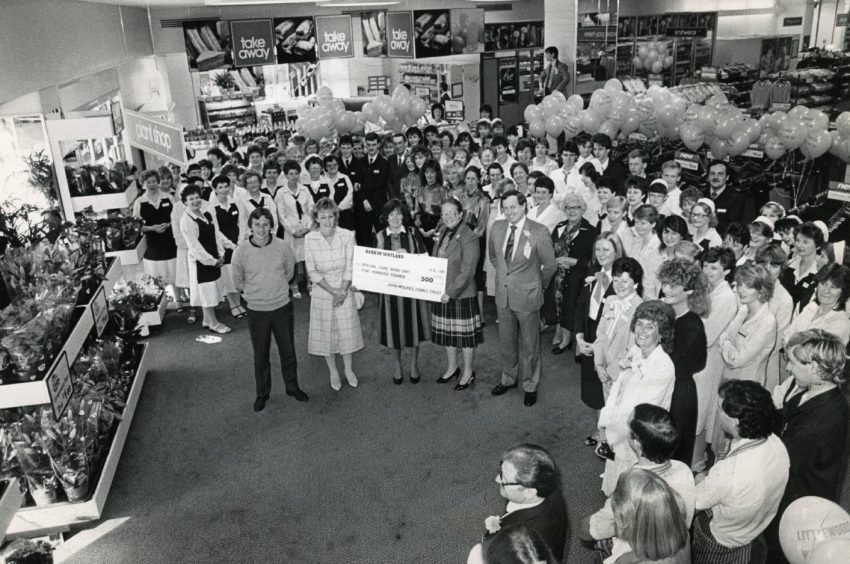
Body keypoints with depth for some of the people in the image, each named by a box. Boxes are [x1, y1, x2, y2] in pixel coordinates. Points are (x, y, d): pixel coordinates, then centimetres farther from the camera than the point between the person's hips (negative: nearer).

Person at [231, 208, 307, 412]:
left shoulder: (282, 246, -12)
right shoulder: (241, 251, -14)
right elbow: (238, 281, 2)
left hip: (282, 307, 1)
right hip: (257, 311, -1)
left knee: (288, 351, 15)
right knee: (260, 355, 14)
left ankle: (292, 387, 36)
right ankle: (262, 393, 32)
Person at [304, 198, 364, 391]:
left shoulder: (347, 236, -12)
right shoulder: (310, 239, -13)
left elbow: (350, 268, -7)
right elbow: (312, 272, -10)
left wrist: (343, 291, -13)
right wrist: (332, 291, -14)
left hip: (344, 290, 0)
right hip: (322, 292, 0)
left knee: (347, 330, 12)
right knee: (326, 332, 10)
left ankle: (349, 370, 33)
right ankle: (333, 372, 30)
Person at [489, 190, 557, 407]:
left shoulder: (539, 232, -18)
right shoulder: (497, 227, -2)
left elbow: (550, 265, -6)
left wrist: (538, 286, 4)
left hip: (527, 296, -4)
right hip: (503, 295, 5)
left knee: (529, 345, 11)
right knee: (506, 342, 19)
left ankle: (530, 386, 29)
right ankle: (508, 379, 40)